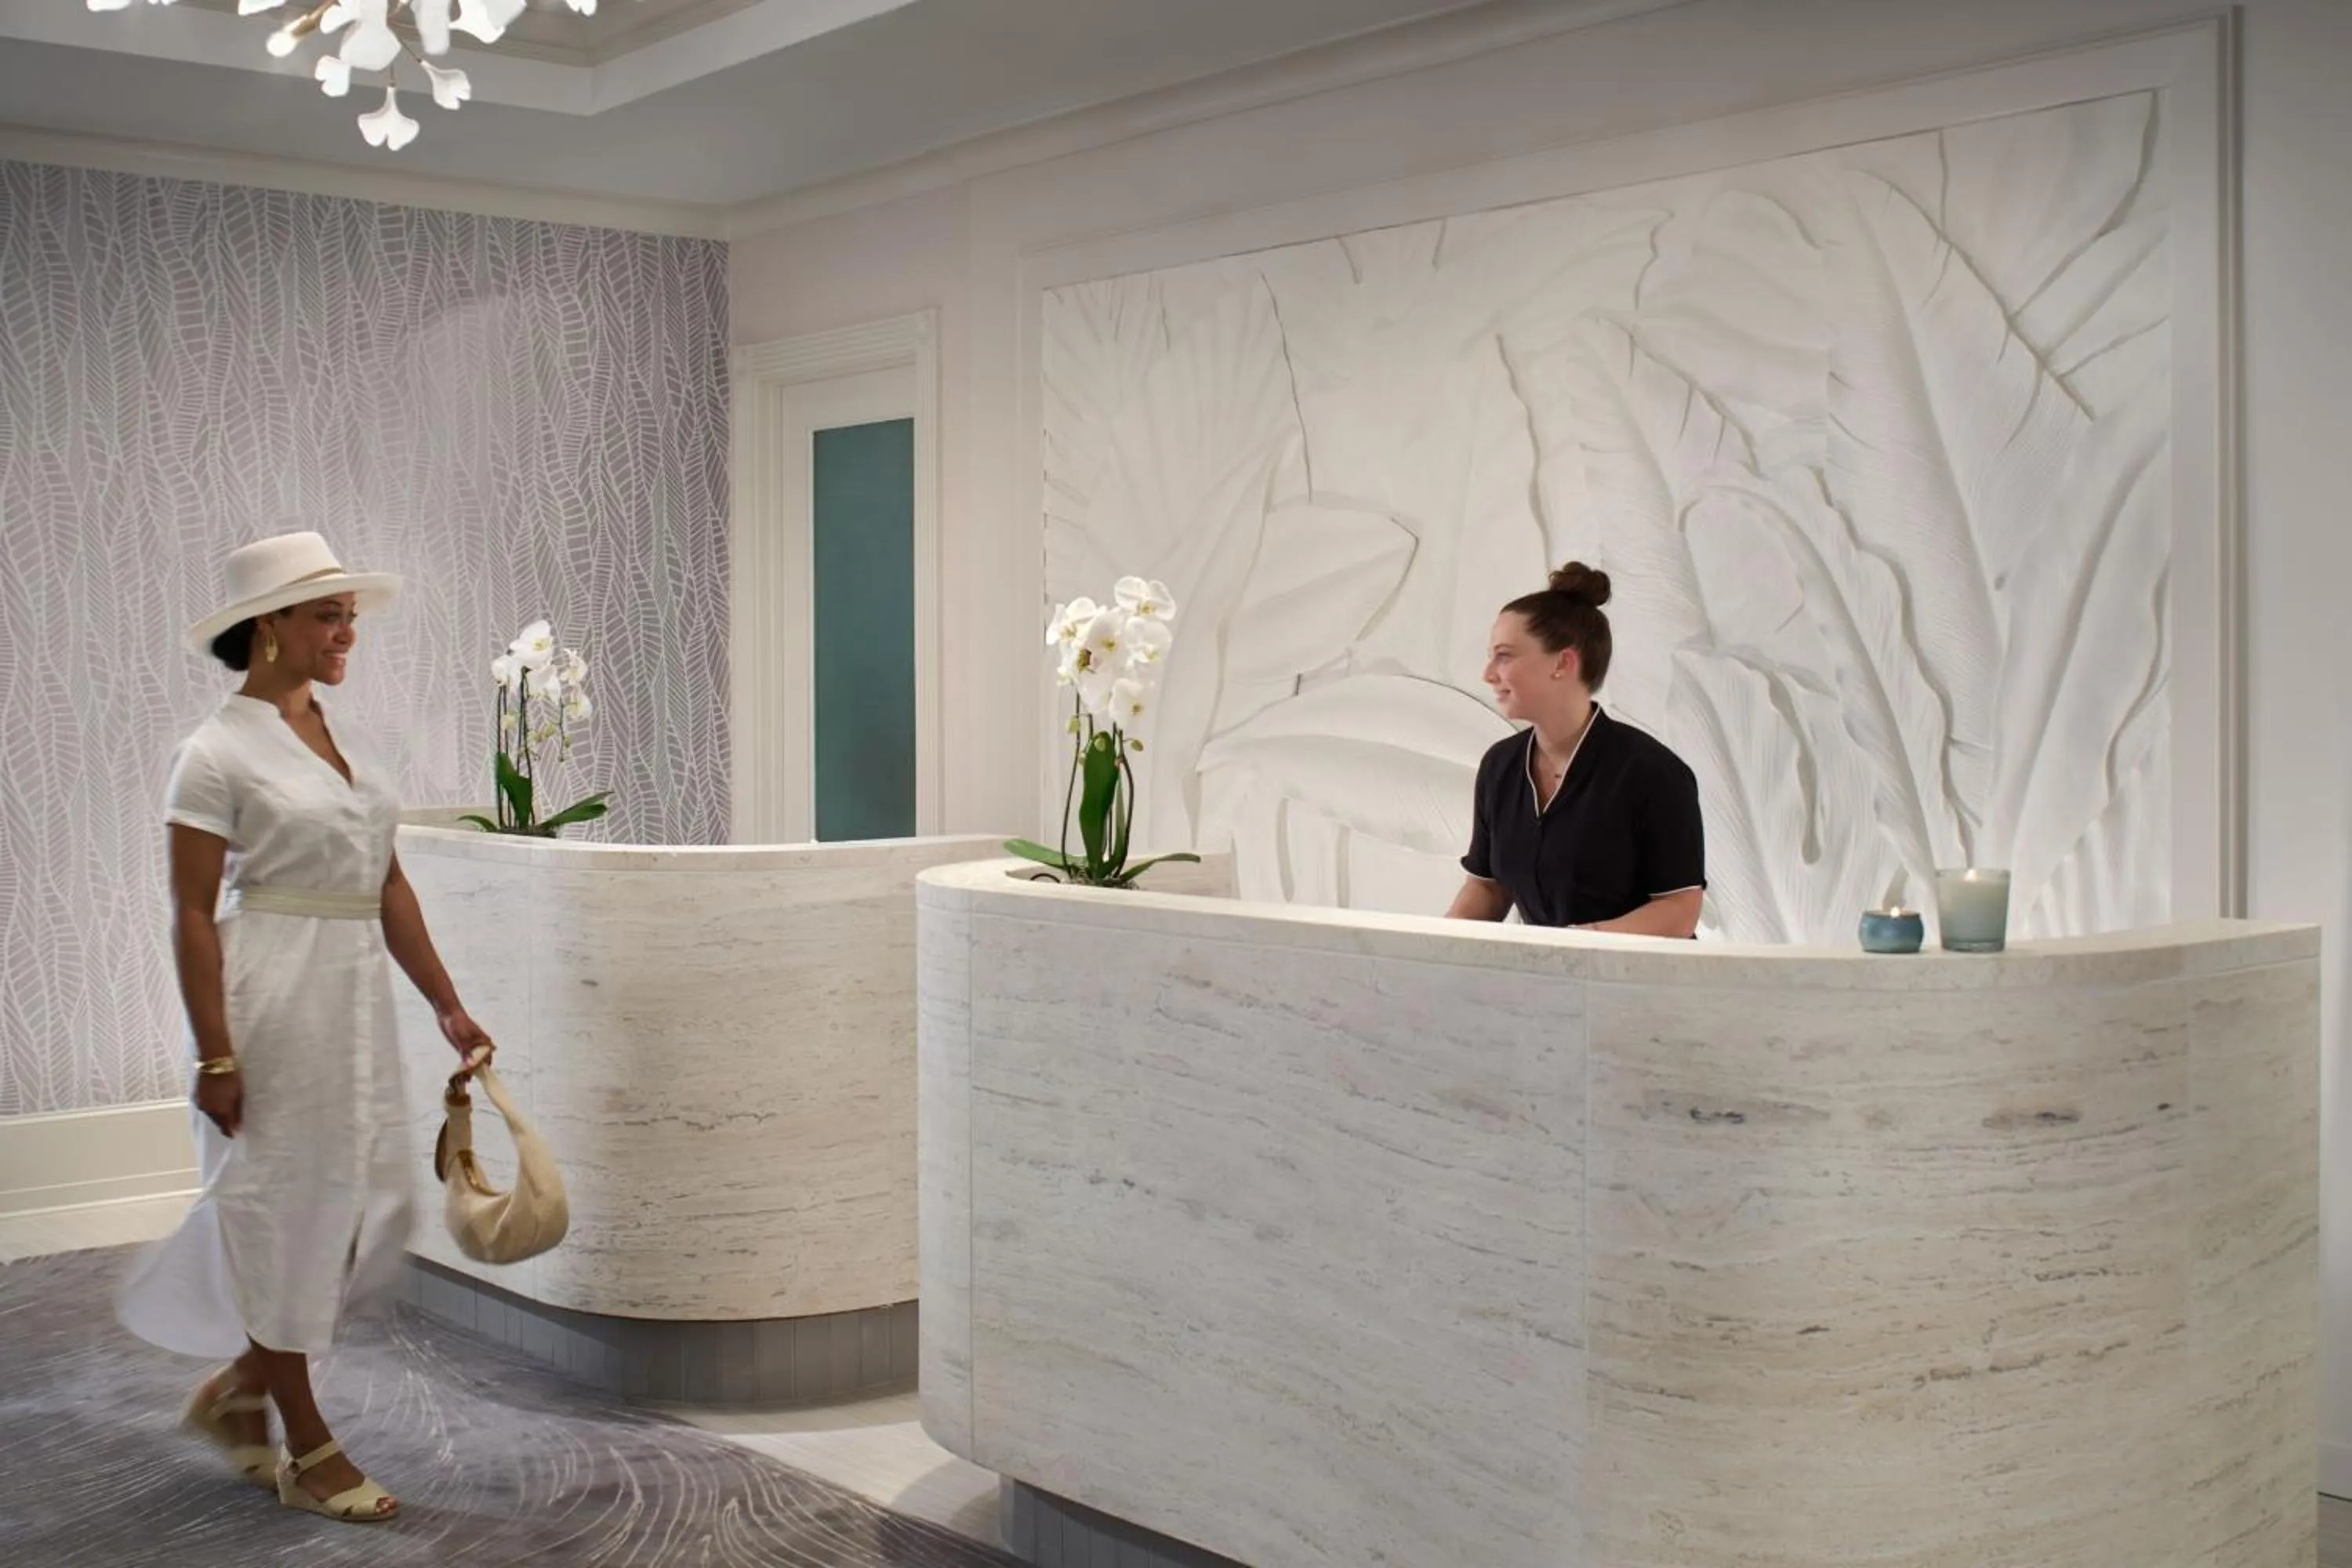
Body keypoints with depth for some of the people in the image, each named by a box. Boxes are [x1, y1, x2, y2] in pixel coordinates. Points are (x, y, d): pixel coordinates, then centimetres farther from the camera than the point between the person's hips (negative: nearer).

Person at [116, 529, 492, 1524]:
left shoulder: (342, 743, 12)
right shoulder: (218, 753, -10)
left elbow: (388, 889, 13)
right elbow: (193, 914, -12)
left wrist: (447, 1005, 12)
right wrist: (215, 1054, -15)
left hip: (355, 996, 8)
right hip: (273, 999, -7)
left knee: (365, 1207, 9)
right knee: (282, 1209, 3)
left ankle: (238, 1389, 29)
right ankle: (308, 1451, 16)